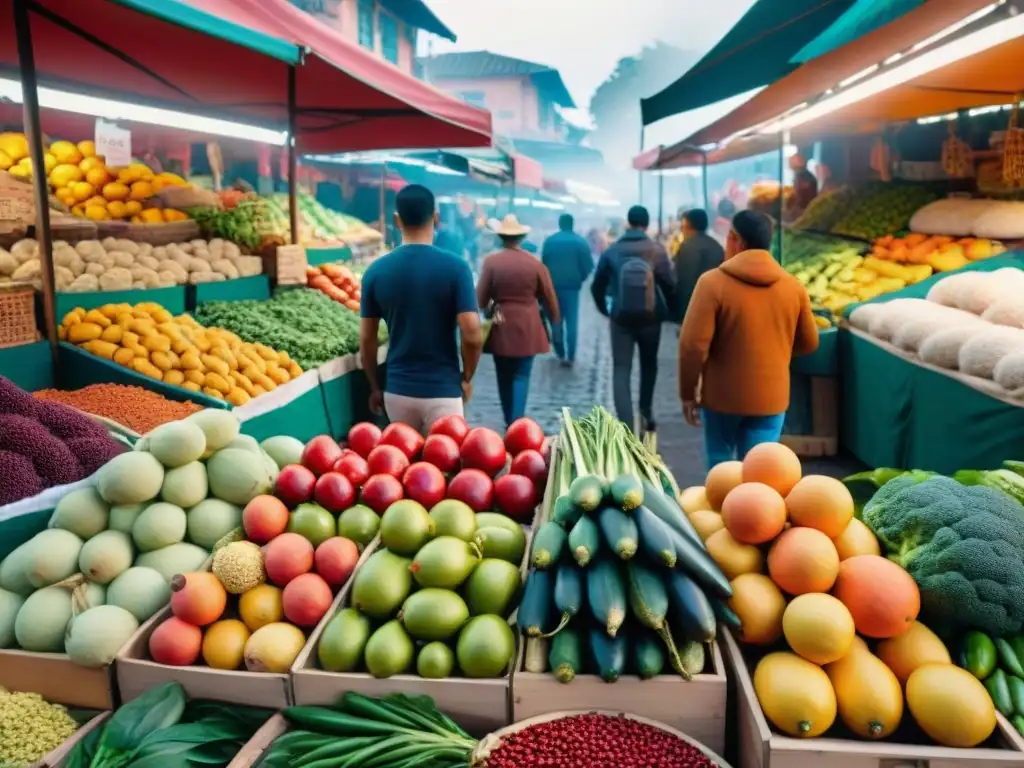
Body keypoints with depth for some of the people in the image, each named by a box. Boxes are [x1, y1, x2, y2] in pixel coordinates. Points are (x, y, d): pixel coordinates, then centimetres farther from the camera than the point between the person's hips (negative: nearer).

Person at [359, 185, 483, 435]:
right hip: (442, 391, -3)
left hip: (397, 390, 3)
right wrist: (466, 378, 3)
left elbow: (366, 339, 2)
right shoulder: (455, 267, -11)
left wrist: (375, 388, 15)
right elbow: (472, 335, -15)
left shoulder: (376, 271, -2)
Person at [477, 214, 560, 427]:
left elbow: (481, 297, -4)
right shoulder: (534, 262, -4)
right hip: (527, 328, 0)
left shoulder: (491, 262, -7)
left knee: (504, 377, 14)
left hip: (501, 328, 0)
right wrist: (555, 318, 21)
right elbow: (548, 296, 3)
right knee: (521, 376, 3)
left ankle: (509, 422, 24)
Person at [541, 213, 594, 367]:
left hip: (553, 285, 2)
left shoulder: (549, 241, 1)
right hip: (572, 285, -2)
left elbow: (543, 263, 3)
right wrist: (581, 278, 10)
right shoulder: (580, 242, -4)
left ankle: (560, 353, 18)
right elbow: (588, 265, -6)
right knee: (572, 321, 3)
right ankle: (570, 356, -3)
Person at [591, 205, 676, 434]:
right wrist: (666, 309, 10)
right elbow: (670, 284, -8)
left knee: (621, 370, 1)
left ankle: (627, 427, -11)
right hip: (650, 317, 1)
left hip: (621, 318, 0)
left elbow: (597, 286, 4)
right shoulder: (657, 251, -7)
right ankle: (646, 412, 33)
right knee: (649, 364, 23)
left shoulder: (612, 251, -2)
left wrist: (606, 309, 20)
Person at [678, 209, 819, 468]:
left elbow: (693, 345, -16)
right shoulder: (793, 286, 0)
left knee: (720, 467, 16)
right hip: (772, 396, 3)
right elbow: (808, 343, 10)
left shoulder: (713, 282, -13)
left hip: (723, 395, -2)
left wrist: (688, 392, -4)